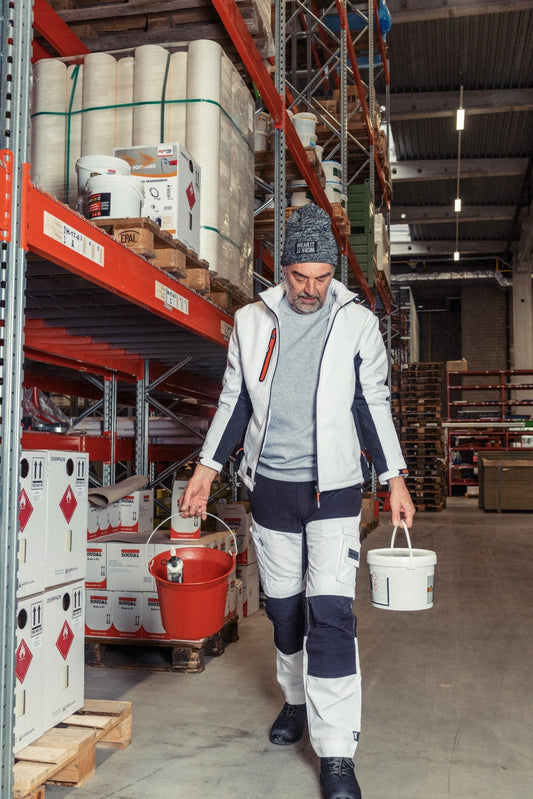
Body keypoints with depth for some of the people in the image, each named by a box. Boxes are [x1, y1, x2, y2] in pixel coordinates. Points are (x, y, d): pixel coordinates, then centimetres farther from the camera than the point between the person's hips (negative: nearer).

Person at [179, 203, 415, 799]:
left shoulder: (357, 323, 2)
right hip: (270, 487, 3)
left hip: (333, 488, -2)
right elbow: (234, 401, 11)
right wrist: (207, 468, 6)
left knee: (330, 614, -10)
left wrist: (394, 478, 0)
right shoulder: (251, 321, 6)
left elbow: (373, 405, 5)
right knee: (283, 607, 13)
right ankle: (296, 700, 36)